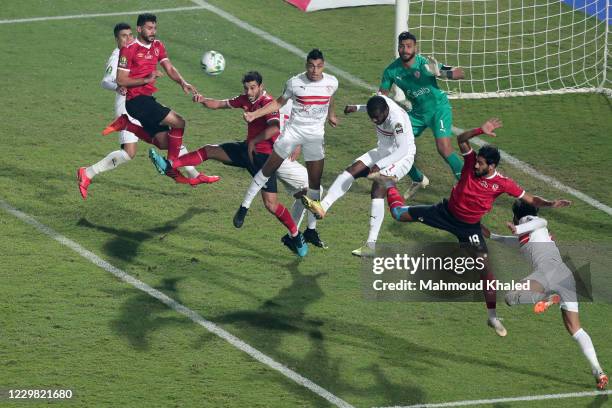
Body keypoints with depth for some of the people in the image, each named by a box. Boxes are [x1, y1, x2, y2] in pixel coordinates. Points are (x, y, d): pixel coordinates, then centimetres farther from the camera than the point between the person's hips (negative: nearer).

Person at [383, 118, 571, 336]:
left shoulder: (503, 184, -21)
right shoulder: (471, 162, -18)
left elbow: (530, 199, -15)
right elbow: (461, 139, -28)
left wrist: (549, 204, -33)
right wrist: (480, 131, -45)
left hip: (469, 226, -1)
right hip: (447, 212, 2)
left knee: (485, 267, -9)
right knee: (399, 214, 8)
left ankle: (492, 316, 2)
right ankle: (390, 189, 45)